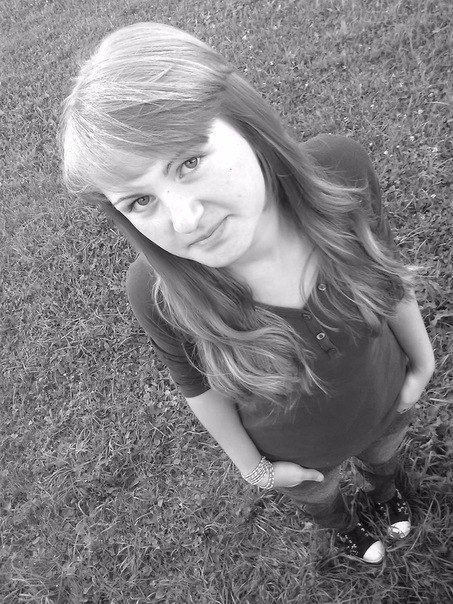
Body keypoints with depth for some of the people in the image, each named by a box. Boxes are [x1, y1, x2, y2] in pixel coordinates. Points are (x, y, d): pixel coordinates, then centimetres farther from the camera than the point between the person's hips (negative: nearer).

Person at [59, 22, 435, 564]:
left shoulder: (340, 171, -35)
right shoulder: (156, 293, -38)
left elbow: (385, 266, -14)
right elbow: (199, 386, -17)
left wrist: (422, 358, 1)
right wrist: (253, 467, -1)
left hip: (385, 402, 2)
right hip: (298, 447, -1)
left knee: (383, 456, 37)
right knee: (317, 496, 35)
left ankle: (384, 490, 78)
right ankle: (343, 525, 75)